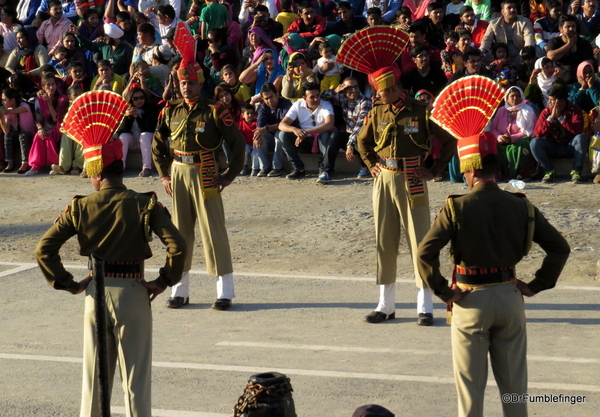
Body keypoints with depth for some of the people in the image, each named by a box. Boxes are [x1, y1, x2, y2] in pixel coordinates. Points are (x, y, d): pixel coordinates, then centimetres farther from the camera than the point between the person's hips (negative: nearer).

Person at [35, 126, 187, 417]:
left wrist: (67, 284, 2)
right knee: (136, 376, 4)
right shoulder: (145, 205, -8)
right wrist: (163, 282, -6)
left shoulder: (80, 208, -3)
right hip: (132, 292, -2)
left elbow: (44, 249, -6)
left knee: (94, 373, 13)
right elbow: (177, 246, -18)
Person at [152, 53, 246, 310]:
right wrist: (163, 174, 12)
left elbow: (237, 142, -3)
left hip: (205, 174, -4)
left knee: (213, 229, -4)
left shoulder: (214, 111, -5)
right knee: (180, 230, 8)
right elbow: (157, 144, 18)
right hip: (178, 173, 4)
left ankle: (225, 292, 0)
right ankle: (180, 290, 15)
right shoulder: (171, 111, 7)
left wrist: (230, 175, -5)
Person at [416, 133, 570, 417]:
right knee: (514, 382, 14)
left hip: (471, 300, -3)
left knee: (470, 383, 8)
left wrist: (442, 291, -10)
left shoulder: (456, 208, -12)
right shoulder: (521, 207, -2)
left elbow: (425, 253, -19)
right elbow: (560, 248, -1)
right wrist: (536, 285, 3)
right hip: (509, 297, 3)